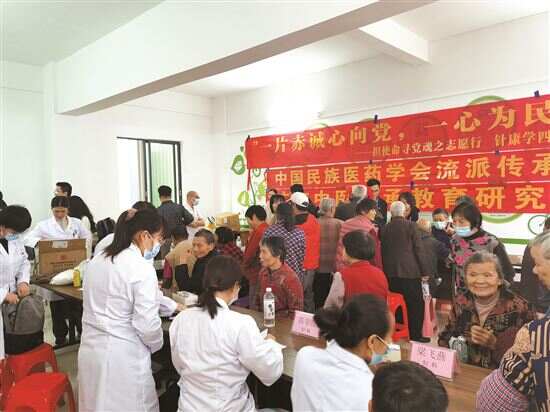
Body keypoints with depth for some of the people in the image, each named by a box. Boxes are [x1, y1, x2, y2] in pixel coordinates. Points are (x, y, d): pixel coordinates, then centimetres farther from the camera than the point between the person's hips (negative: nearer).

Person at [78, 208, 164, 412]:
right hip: (123, 355, -7)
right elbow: (147, 323, -20)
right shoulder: (142, 268, -19)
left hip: (91, 348, 7)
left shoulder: (97, 260, 5)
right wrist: (156, 344, 1)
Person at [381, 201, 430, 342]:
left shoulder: (385, 228, 7)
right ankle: (415, 335, 6)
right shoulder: (410, 226, -4)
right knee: (416, 304, 4)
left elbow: (383, 250, 11)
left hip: (391, 272, 4)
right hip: (409, 271, -4)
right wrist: (425, 271, -1)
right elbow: (419, 249, -6)